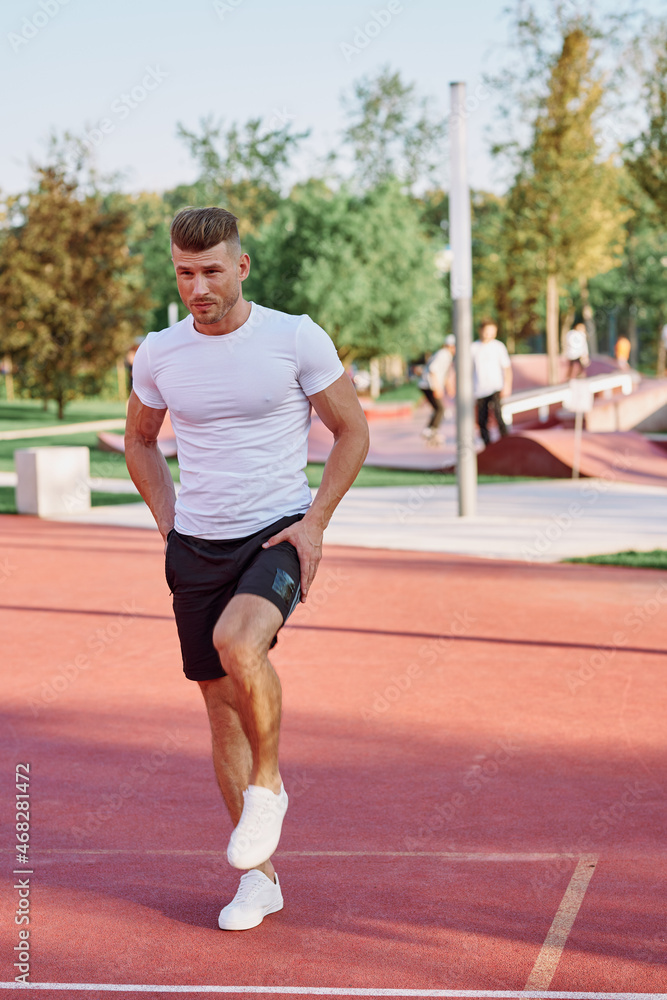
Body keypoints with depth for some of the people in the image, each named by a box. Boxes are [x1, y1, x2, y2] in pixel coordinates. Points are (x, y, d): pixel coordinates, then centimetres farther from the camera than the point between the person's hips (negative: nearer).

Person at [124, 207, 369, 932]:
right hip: (196, 546, 4)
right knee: (221, 705, 6)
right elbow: (140, 441, 19)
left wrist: (315, 521, -7)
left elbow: (352, 431, 2)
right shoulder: (158, 354, 2)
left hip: (280, 536, -4)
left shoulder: (297, 339, -7)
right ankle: (259, 878, 19)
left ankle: (268, 785, -4)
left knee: (237, 641, -32)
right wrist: (168, 525, 9)